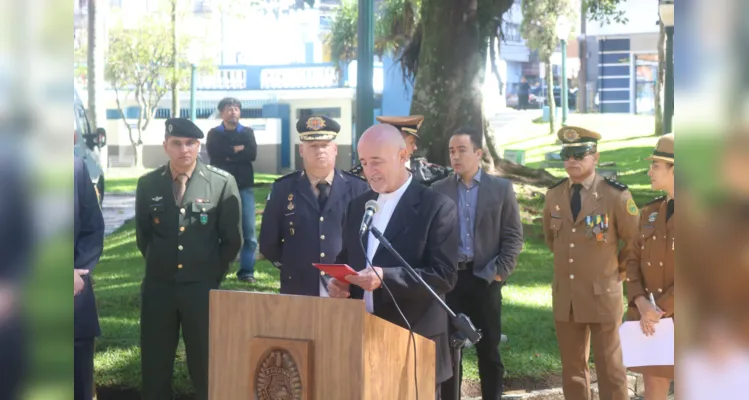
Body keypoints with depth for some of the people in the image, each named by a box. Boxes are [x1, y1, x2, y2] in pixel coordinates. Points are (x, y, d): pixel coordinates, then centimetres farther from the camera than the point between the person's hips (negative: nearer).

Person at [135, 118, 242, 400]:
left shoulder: (223, 183, -6)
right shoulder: (148, 184, 0)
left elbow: (232, 239, 2)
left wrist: (213, 273, 4)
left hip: (202, 287, -2)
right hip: (158, 287, 2)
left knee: (205, 365, 6)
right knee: (155, 365, 9)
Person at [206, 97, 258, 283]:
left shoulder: (247, 132, 11)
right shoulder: (214, 134, 8)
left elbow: (252, 153, -5)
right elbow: (214, 153, -11)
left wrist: (228, 154, -7)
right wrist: (238, 149, -7)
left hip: (244, 187, 1)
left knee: (248, 230, -7)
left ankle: (246, 270, -4)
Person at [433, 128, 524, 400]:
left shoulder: (501, 188, 3)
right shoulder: (439, 190, 6)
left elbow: (513, 235, 1)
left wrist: (501, 271, -7)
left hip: (485, 277, -1)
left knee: (489, 348, 6)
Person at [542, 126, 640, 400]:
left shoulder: (616, 195, -11)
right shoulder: (554, 195, 4)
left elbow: (635, 241, 1)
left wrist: (618, 271, 7)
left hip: (602, 295, -4)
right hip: (564, 296, 4)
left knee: (610, 370, 4)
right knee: (572, 370, 12)